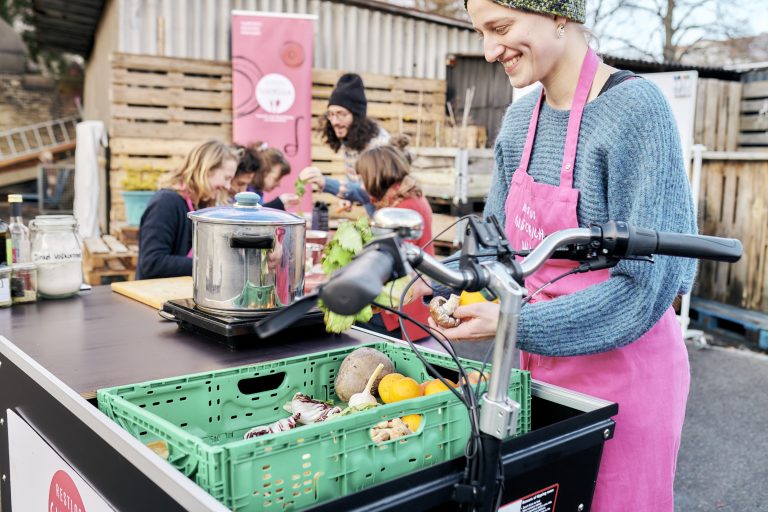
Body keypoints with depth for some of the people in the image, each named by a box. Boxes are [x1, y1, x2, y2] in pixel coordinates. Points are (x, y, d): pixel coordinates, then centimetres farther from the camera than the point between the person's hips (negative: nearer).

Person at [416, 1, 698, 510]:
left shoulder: (635, 109, -19)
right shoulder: (520, 118, 2)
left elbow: (645, 287, -22)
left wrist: (516, 324, -25)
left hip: (622, 368, -6)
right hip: (542, 362, 7)